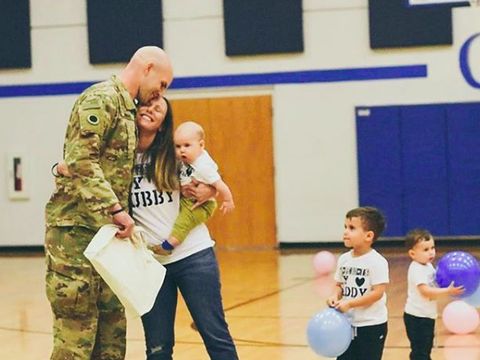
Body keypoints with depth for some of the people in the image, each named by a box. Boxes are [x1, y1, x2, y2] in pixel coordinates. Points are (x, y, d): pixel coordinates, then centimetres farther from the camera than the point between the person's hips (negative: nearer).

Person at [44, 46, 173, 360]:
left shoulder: (127, 109, 21)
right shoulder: (101, 98, -10)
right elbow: (80, 160, -22)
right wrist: (117, 209, -24)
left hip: (105, 230, 10)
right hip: (76, 230, -10)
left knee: (112, 327, 11)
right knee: (77, 330, -8)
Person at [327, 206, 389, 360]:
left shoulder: (377, 262, -17)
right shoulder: (344, 259, 2)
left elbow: (377, 292, -21)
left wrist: (350, 303, -23)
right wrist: (336, 296, -11)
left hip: (372, 326, -6)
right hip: (348, 324, 6)